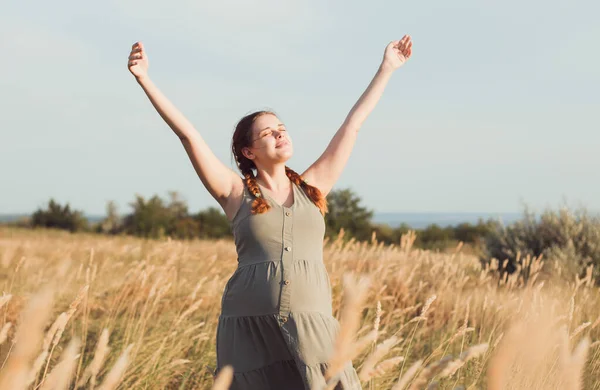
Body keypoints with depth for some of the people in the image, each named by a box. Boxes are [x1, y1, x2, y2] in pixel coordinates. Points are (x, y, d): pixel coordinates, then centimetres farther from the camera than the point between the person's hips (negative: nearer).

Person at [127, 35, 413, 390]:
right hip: (250, 328, -2)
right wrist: (145, 80, -4)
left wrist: (387, 69, 21)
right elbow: (187, 133, 0)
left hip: (310, 328, 2)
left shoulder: (312, 188, 12)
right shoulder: (236, 193, 6)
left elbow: (353, 125, 16)